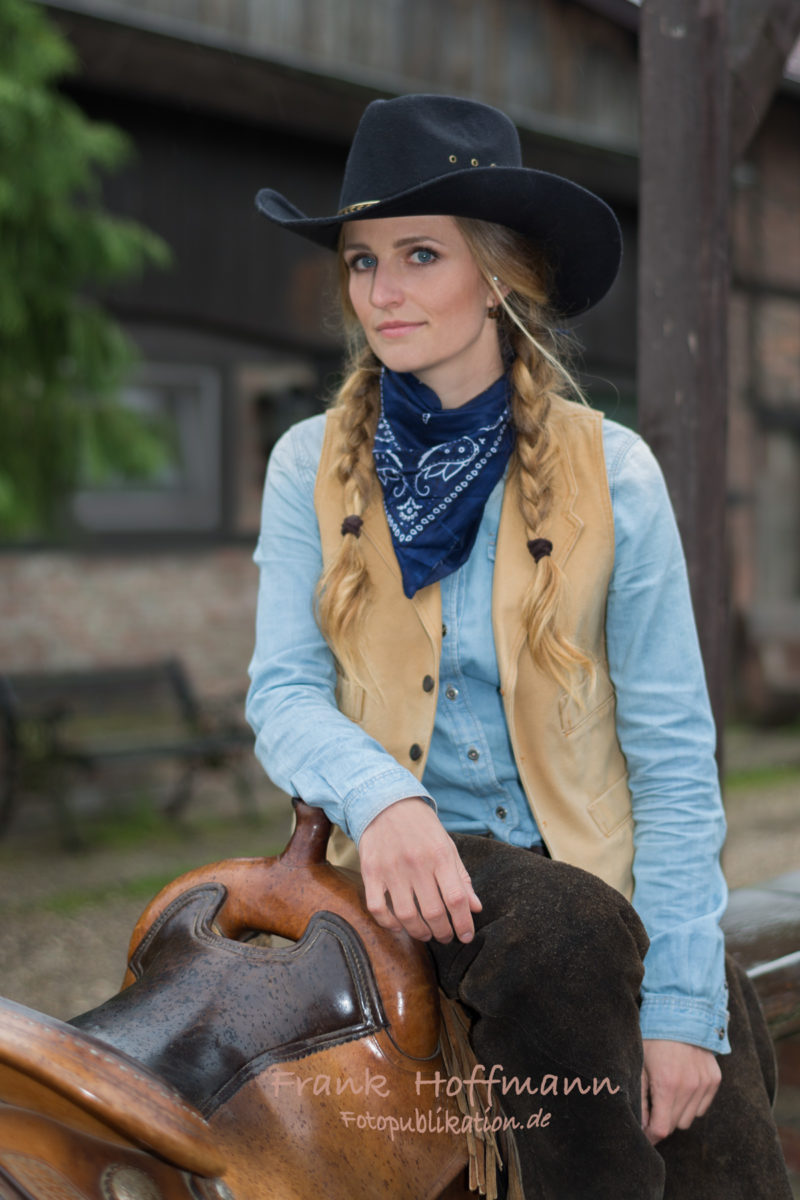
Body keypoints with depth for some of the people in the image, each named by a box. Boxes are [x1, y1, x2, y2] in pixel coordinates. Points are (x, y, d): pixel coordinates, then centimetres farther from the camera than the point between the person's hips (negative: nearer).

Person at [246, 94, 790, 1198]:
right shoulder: (311, 467, 2)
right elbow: (283, 694, -4)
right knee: (563, 926, -31)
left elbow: (672, 753, -5)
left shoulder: (610, 472, -4)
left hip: (597, 870, 0)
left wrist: (680, 1000, -11)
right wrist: (379, 794, -26)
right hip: (413, 863, 0)